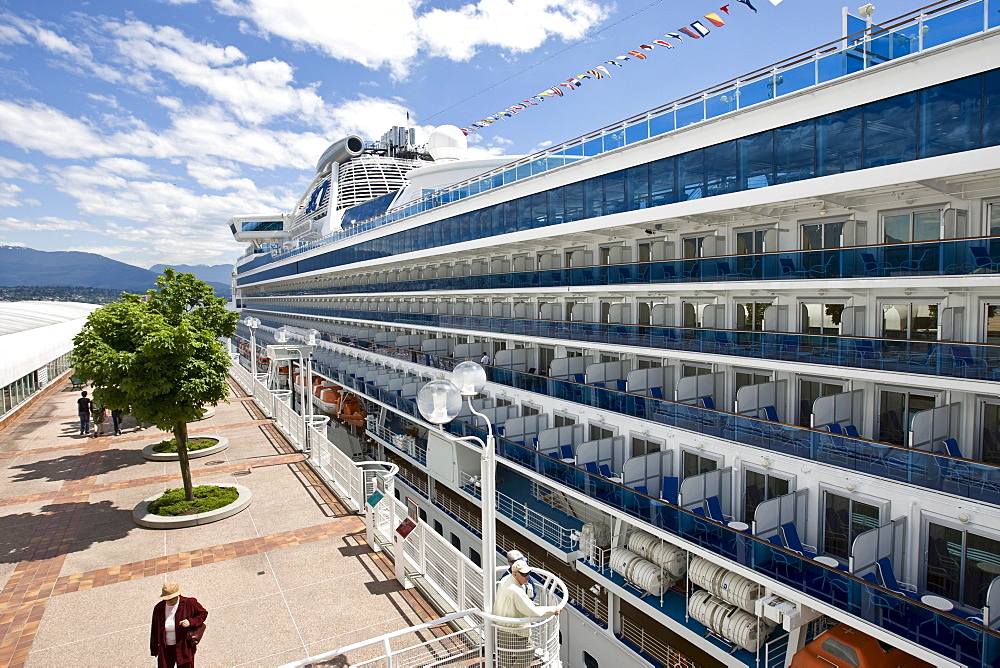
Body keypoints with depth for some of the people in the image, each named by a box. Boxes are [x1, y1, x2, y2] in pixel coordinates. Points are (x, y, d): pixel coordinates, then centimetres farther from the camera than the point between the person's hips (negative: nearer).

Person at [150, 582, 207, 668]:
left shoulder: (189, 603, -10)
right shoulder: (159, 608, 1)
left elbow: (203, 613, 1)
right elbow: (154, 631, 10)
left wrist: (190, 621, -15)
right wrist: (154, 649, 10)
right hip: (165, 649, 3)